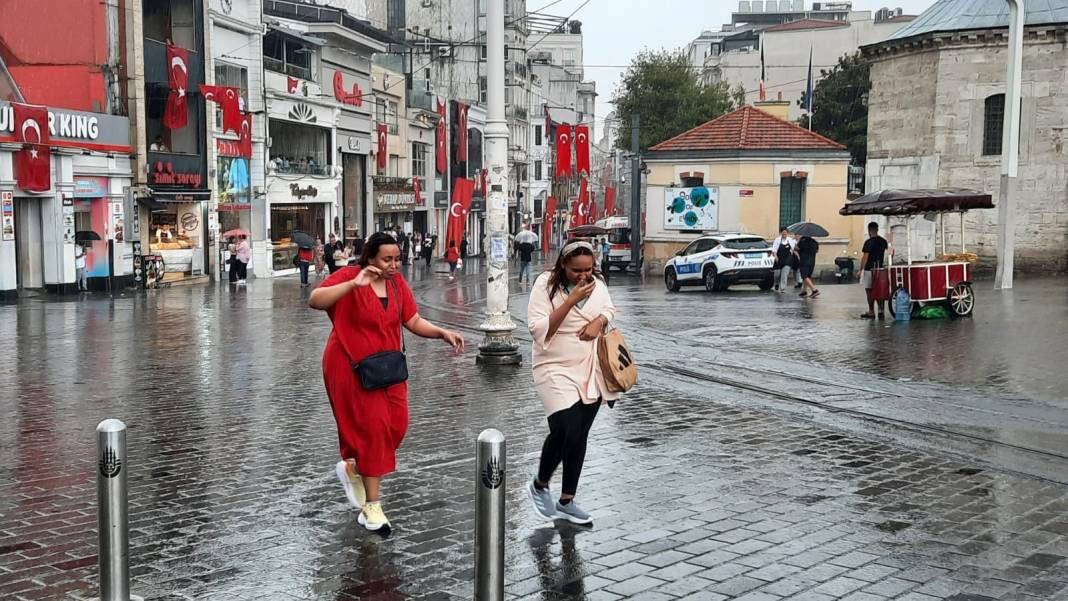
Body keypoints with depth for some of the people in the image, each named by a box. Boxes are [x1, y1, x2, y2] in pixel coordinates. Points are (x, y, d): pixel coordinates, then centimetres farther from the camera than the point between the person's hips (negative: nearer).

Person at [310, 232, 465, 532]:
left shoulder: (397, 282, 4)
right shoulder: (349, 277, -15)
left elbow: (413, 321, 7)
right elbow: (315, 300, -29)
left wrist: (443, 333, -9)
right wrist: (353, 284, -39)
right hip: (351, 368, -6)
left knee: (397, 425, 2)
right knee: (372, 427, -5)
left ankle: (352, 467, 30)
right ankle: (371, 507, 6)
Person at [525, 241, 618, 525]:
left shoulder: (597, 283, 2)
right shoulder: (546, 284, -13)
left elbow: (609, 309, 19)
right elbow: (538, 329, -19)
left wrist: (599, 321, -4)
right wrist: (570, 301, -25)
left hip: (591, 372, 5)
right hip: (556, 370, -5)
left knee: (580, 436, 8)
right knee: (565, 430, -18)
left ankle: (566, 502, 21)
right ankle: (539, 485, 9)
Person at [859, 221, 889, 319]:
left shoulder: (868, 242, -13)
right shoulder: (883, 241, 7)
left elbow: (865, 257, -14)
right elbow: (886, 255, 11)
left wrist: (860, 270, -10)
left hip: (869, 269, -6)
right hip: (880, 268, 6)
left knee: (869, 290, 0)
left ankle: (871, 312, 2)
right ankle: (881, 311, 5)